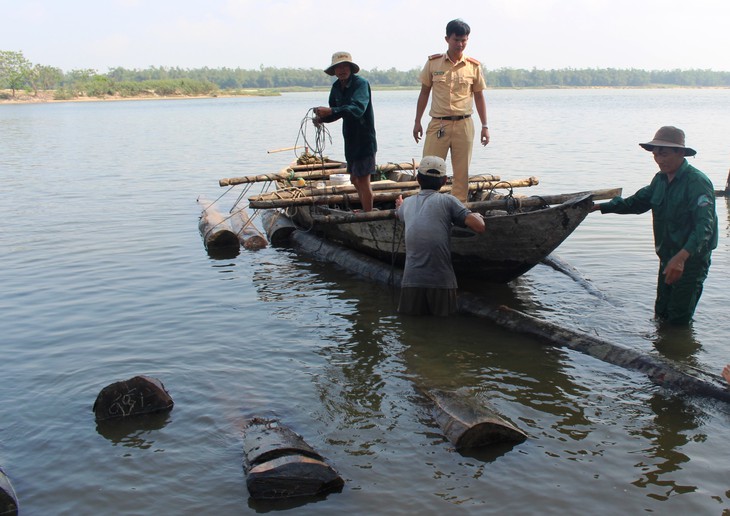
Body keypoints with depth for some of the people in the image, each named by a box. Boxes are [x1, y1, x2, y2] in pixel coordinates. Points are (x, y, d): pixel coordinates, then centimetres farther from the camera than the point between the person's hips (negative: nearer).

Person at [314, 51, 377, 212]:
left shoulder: (361, 83, -18)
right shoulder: (337, 87, 6)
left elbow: (358, 108, -34)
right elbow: (337, 112, 13)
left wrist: (330, 111, -43)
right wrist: (321, 118, -8)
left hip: (364, 138, -8)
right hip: (350, 139, 8)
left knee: (363, 179, -8)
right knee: (355, 179, 15)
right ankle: (366, 211, 28)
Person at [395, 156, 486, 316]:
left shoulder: (407, 202, 14)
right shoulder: (448, 201, 1)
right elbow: (479, 227, -6)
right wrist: (477, 215, 17)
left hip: (411, 280, 3)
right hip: (441, 281, -2)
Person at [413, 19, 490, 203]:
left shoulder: (473, 66, 4)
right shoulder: (433, 62, 3)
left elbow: (479, 97, 10)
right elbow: (424, 93, 9)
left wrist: (485, 126, 6)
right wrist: (417, 122, 6)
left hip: (464, 124, 1)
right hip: (438, 124, 0)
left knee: (462, 171, 4)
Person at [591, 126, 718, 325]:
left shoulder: (697, 182, -22)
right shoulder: (660, 179, 5)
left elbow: (704, 225, -33)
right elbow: (637, 202, 19)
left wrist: (682, 256, -47)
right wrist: (601, 207, 9)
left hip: (691, 258, -8)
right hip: (668, 257, 8)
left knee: (678, 320, -1)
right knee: (661, 314, 19)